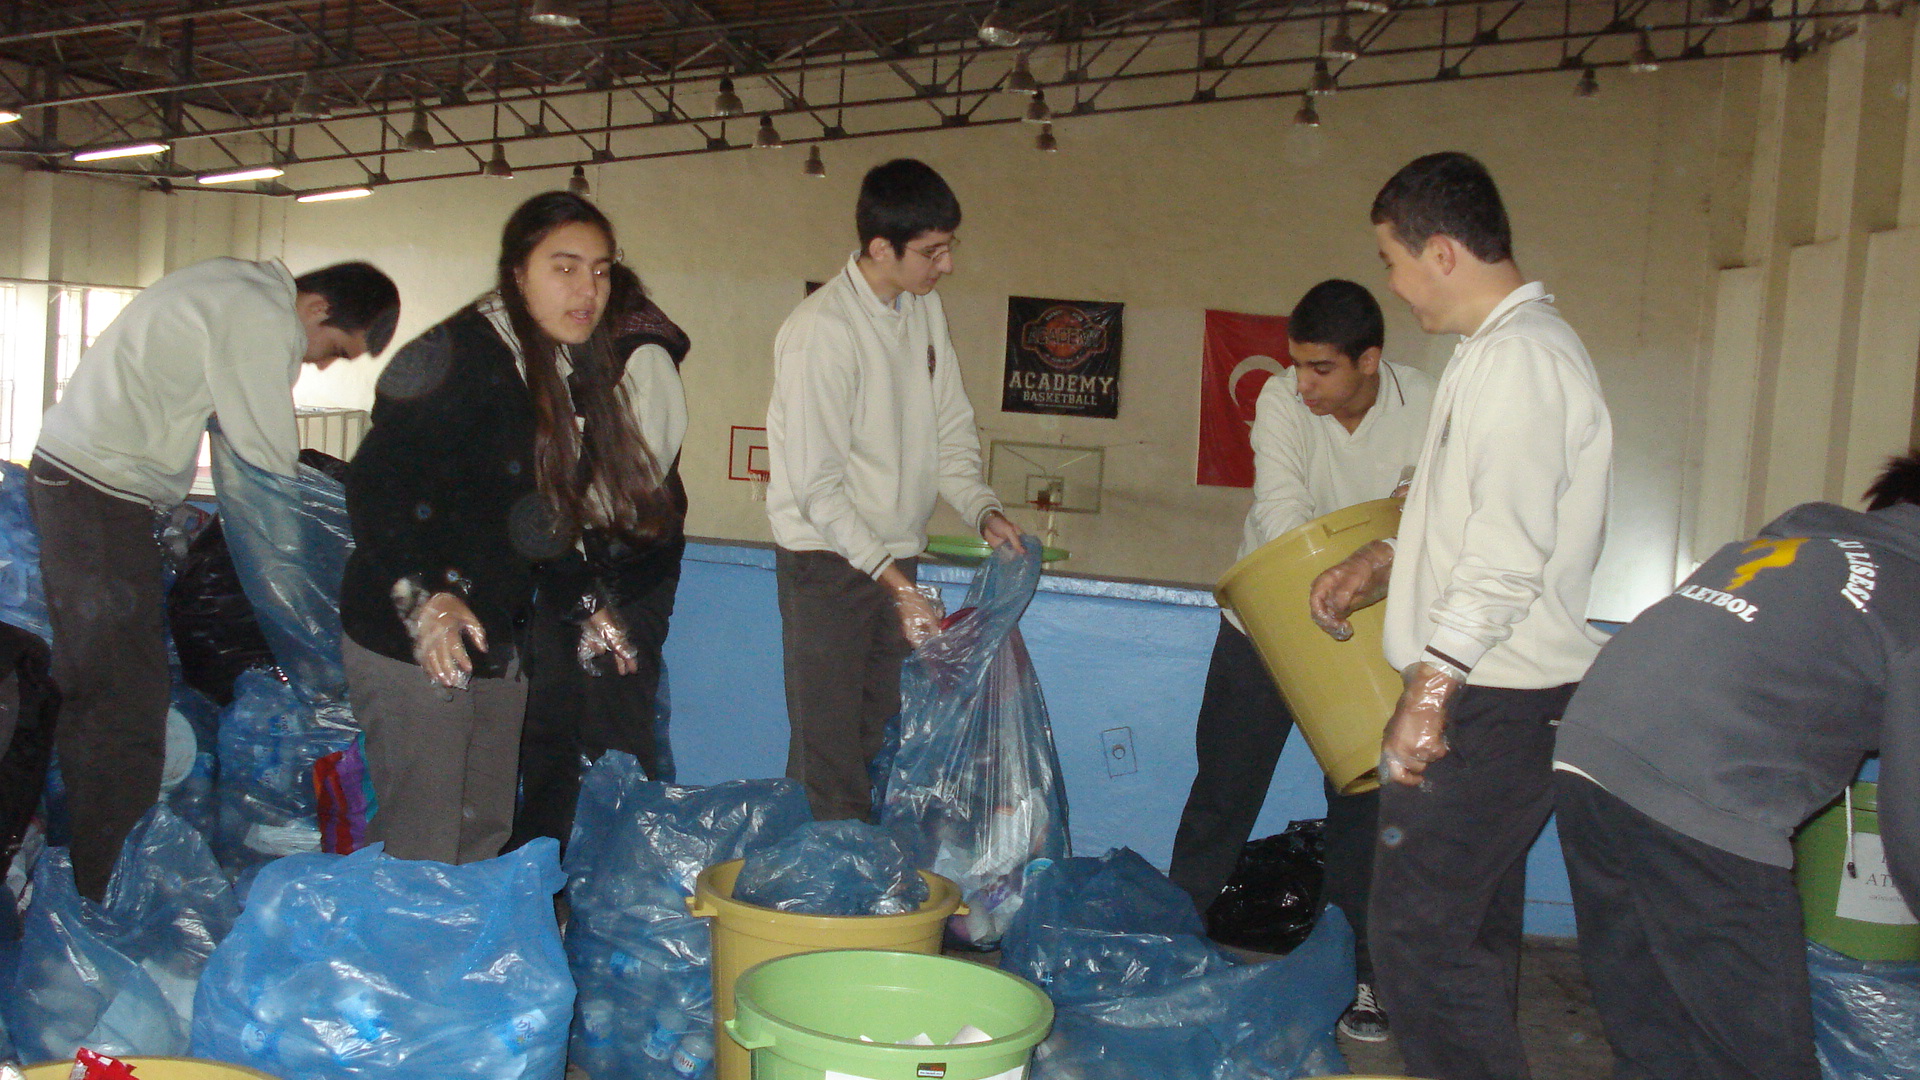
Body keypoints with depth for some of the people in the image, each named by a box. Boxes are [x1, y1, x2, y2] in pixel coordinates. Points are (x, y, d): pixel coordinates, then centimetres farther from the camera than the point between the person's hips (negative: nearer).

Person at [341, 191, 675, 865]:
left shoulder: (575, 375, 11)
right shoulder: (456, 355, -14)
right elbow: (376, 486, -20)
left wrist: (582, 605, 13)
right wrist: (423, 598, -30)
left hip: (497, 648, 8)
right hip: (410, 646, -8)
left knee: (486, 840, 12)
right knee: (423, 856, -6)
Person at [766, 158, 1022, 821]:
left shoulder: (925, 308, 5)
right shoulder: (821, 330, -19)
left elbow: (951, 427, 12)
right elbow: (816, 484, -20)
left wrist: (983, 509, -5)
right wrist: (892, 579, -24)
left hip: (894, 554, 7)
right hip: (828, 560, -7)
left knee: (875, 732, 13)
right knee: (828, 746, -4)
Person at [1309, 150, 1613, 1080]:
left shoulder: (1517, 357, -17)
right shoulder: (1504, 347, 16)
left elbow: (1509, 555, -23)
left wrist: (1430, 692, -22)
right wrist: (1378, 567, 14)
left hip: (1489, 702, -11)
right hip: (1491, 692, 11)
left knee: (1419, 935, -7)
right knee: (1473, 926, 19)